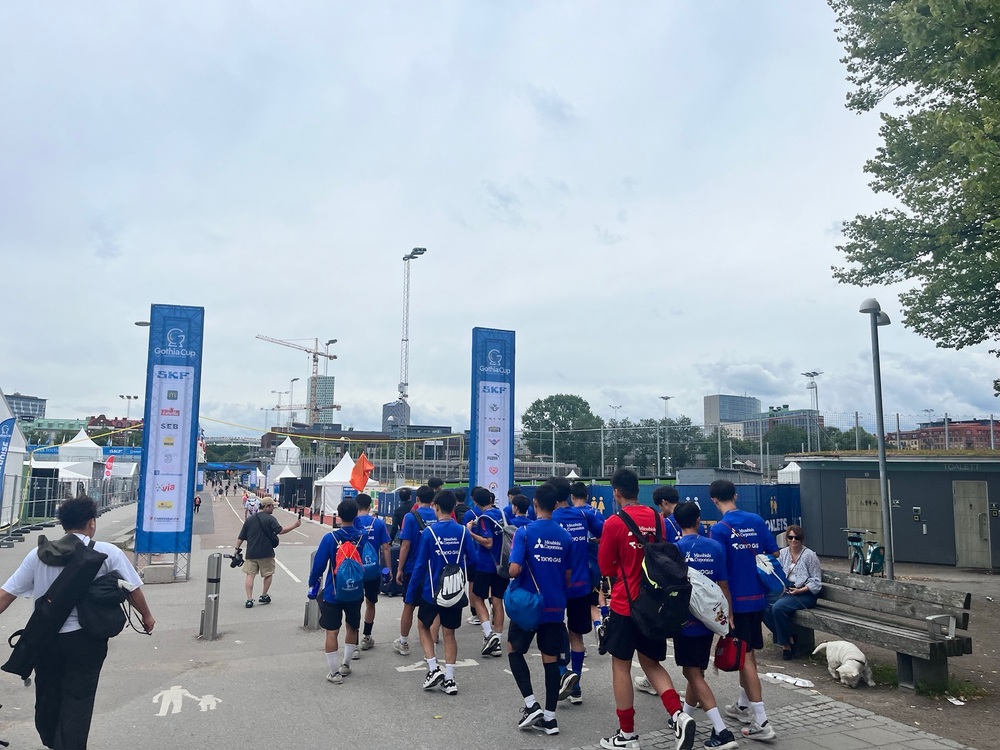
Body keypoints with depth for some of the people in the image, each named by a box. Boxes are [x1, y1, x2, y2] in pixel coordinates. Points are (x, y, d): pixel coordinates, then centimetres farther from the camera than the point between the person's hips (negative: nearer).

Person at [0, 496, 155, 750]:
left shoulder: (39, 553, 0)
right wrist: (146, 616, 13)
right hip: (85, 638, -4)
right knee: (77, 702, 4)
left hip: (45, 638, 5)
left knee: (47, 698, 22)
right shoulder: (107, 552, -10)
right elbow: (133, 590, -4)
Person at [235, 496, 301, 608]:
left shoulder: (249, 519, 8)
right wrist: (294, 525, -10)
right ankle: (264, 596, 21)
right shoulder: (270, 518, -9)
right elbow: (281, 530, -17)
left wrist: (237, 549, 16)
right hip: (266, 553, -4)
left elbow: (241, 538, 9)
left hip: (251, 553, 4)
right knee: (268, 574, 15)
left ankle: (249, 599, -1)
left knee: (250, 575, 6)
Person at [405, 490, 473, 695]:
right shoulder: (463, 531, -6)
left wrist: (411, 593, -2)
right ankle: (449, 679, 13)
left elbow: (420, 565, -11)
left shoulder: (429, 532, -13)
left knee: (423, 626, 19)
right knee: (449, 633, 13)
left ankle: (433, 669, 10)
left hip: (432, 590, -3)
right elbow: (471, 559, 0)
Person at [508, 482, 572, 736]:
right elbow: (568, 576, 8)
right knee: (551, 659, 11)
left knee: (514, 650, 16)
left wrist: (509, 573, 3)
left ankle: (531, 705, 6)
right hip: (556, 606, 4)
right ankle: (549, 717, 16)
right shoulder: (565, 536, 1)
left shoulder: (525, 531, -12)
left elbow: (514, 570, -20)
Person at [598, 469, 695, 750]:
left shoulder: (614, 523, -14)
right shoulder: (657, 518, 1)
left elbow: (606, 568, -5)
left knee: (621, 665, 9)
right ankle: (679, 715, 1)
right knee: (651, 662, 19)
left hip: (625, 604, -5)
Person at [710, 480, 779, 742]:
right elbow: (774, 553, 5)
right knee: (748, 652, 20)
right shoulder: (757, 520, 1)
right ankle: (743, 705, 35)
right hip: (758, 596, 6)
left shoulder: (719, 529, -15)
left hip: (736, 599, -6)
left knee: (745, 657, 0)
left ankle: (761, 723, 1)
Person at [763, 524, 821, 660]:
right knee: (764, 607, -22)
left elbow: (816, 581, -3)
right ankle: (788, 639, -7)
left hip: (804, 594, -5)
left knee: (778, 607, -30)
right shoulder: (783, 553, 11)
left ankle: (786, 643, -10)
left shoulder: (809, 555, -3)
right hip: (785, 591, 5)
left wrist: (799, 590, -14)